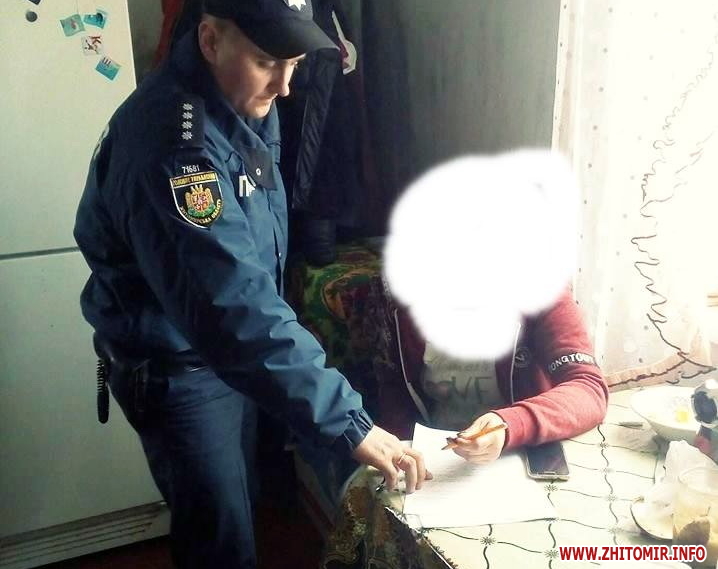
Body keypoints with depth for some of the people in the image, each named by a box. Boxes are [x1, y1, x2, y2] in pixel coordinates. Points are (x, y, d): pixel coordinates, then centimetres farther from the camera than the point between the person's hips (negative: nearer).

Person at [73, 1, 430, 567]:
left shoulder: (244, 103, -2)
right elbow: (229, 304, -42)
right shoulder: (173, 137, -33)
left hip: (226, 347, 9)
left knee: (235, 503, 25)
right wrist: (348, 423, -43)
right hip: (173, 363, -8)